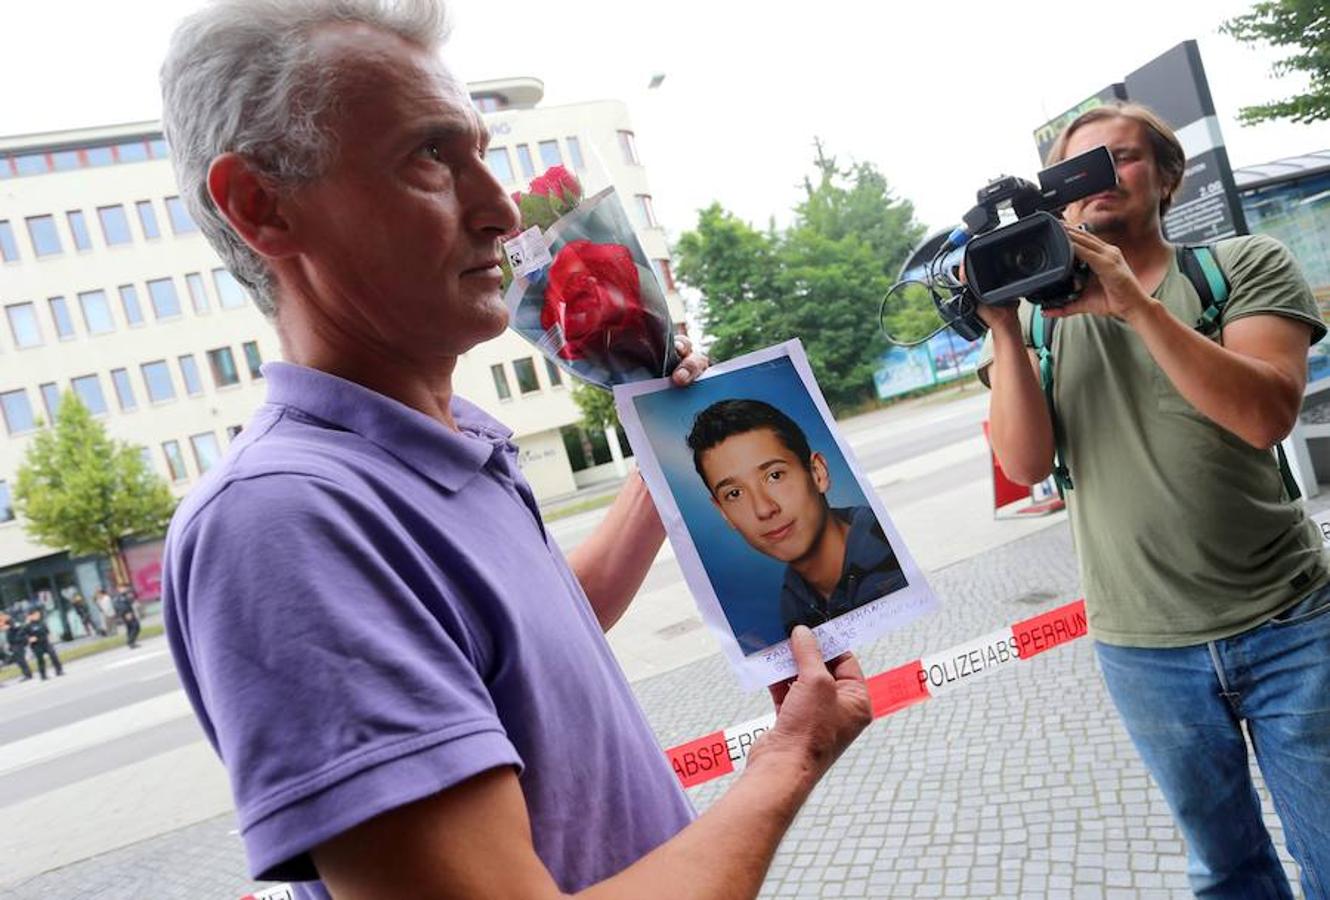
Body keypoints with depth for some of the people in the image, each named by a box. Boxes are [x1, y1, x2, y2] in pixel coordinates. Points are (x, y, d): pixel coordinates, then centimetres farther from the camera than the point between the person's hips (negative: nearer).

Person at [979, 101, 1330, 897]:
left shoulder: (1247, 265, -3)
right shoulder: (1039, 312, 1)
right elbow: (1025, 464, -11)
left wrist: (1135, 303, -27)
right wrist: (1002, 329, -20)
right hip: (1142, 650, 1)